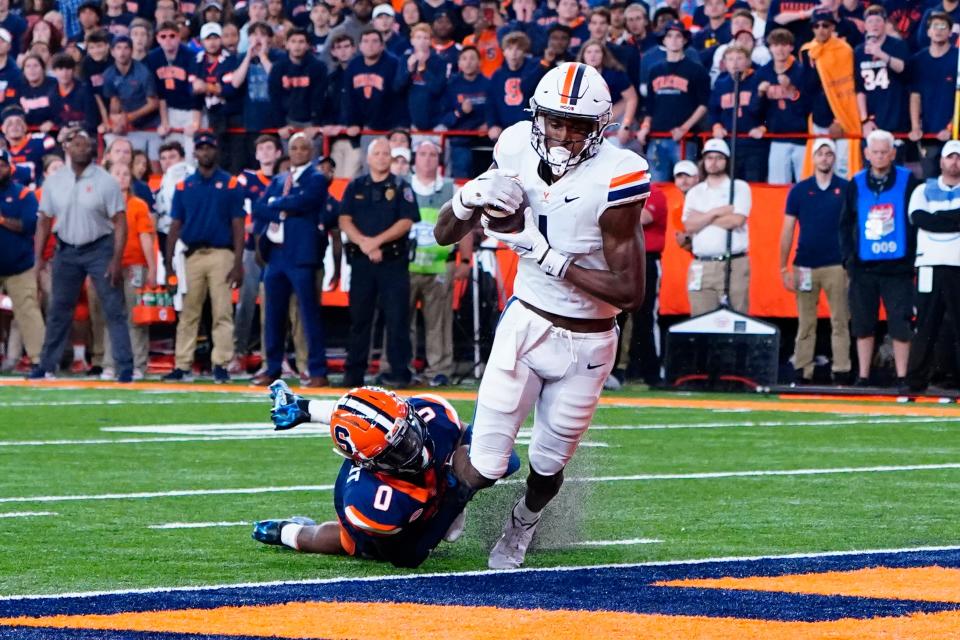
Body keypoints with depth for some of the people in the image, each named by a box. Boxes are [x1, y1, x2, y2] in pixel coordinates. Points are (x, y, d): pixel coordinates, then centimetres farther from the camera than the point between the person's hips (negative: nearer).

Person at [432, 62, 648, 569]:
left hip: (585, 344, -2)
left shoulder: (614, 178, -22)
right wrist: (472, 197, -24)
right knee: (484, 467, -8)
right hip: (525, 323, 2)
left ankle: (519, 531, 47)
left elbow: (630, 292, -21)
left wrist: (549, 257, -26)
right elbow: (444, 235, -1)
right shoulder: (519, 152, -9)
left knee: (548, 467, 12)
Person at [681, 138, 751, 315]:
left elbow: (736, 221, -9)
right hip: (702, 266, 3)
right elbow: (690, 226, 2)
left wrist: (703, 217, -1)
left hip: (734, 265, -3)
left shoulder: (740, 188, 6)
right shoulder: (695, 192, 15)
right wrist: (716, 212, -6)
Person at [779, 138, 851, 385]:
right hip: (805, 266, 1)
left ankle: (841, 372, -2)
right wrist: (784, 268, 2)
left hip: (836, 265, -1)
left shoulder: (845, 189, 4)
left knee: (840, 322, -2)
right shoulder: (799, 190, 7)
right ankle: (802, 372, 5)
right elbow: (787, 230, 8)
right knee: (805, 323, 3)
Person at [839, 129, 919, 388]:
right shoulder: (856, 185, 8)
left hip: (897, 267, -2)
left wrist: (914, 258, -5)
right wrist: (848, 258, 4)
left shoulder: (908, 181, 0)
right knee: (862, 325, 6)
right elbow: (845, 224, 13)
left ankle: (902, 378, 1)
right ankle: (863, 377, 14)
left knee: (900, 325, -4)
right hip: (863, 267, 3)